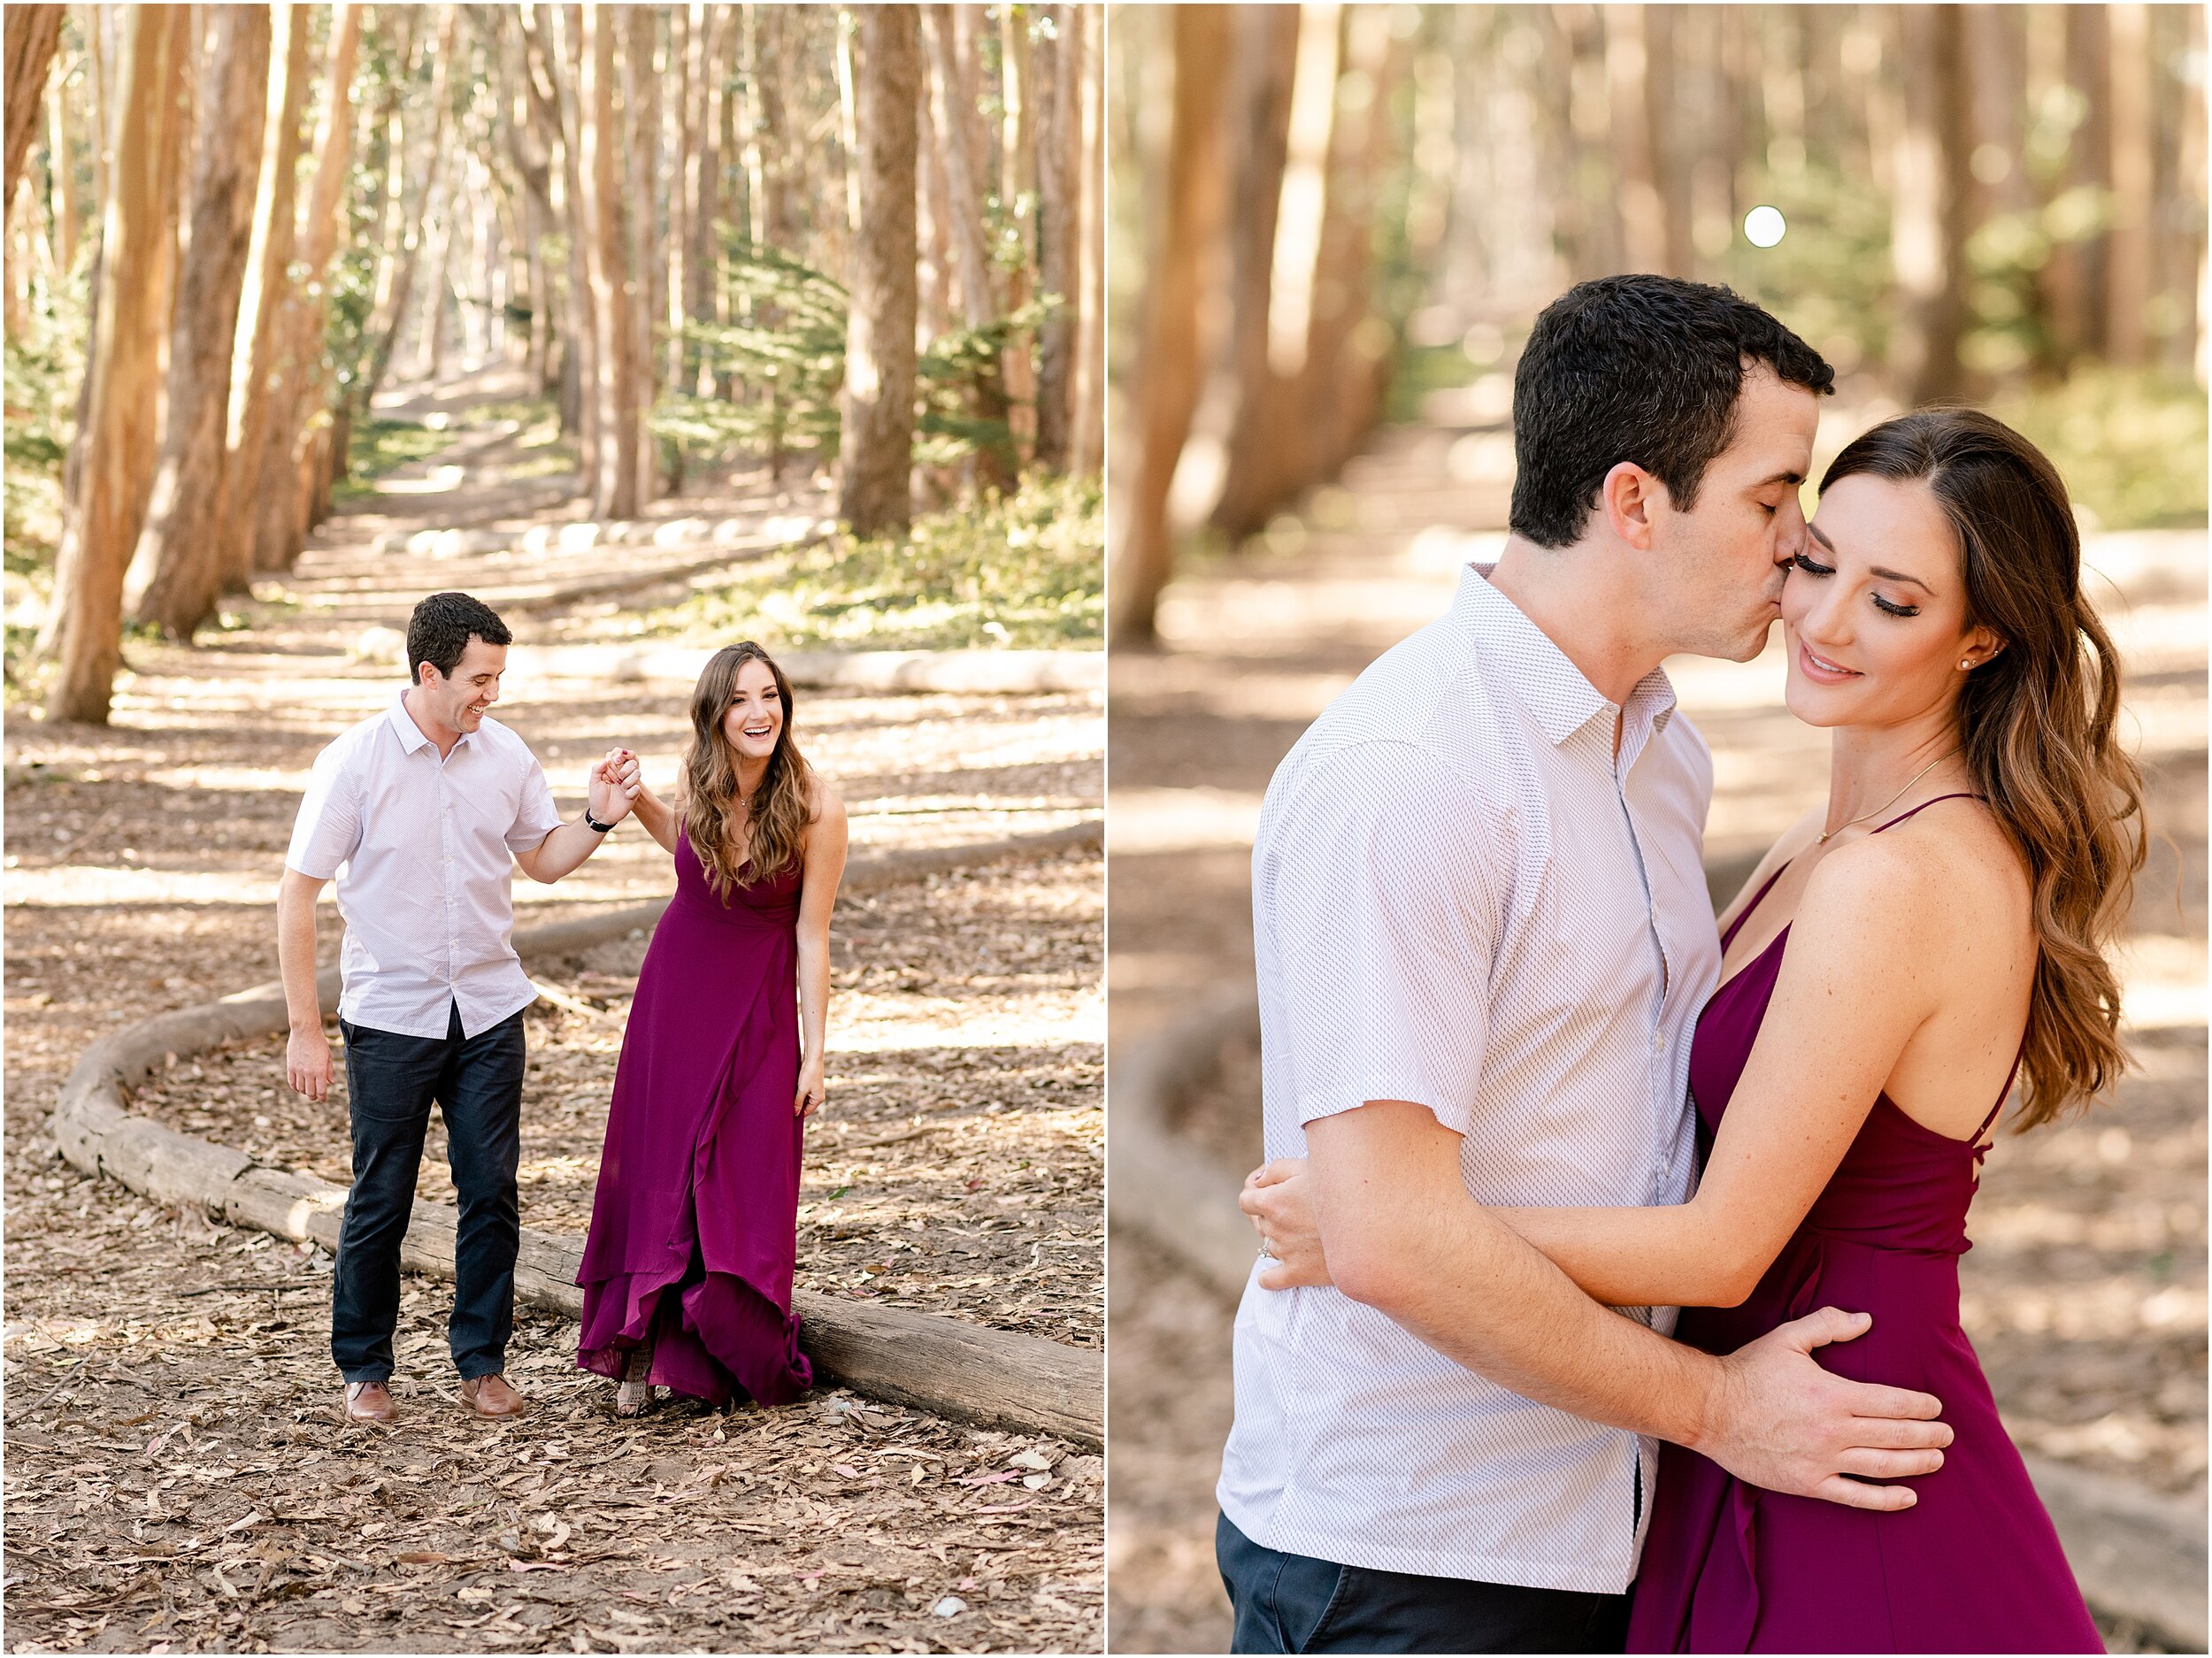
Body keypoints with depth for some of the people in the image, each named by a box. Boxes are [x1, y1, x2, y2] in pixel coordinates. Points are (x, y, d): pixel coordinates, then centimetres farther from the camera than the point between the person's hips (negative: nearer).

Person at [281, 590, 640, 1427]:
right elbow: (297, 895, -7)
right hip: (390, 1014, -3)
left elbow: (542, 860, 15)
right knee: (380, 1201, 5)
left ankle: (482, 1364, 16)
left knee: (491, 1193, 4)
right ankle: (364, 1370, 20)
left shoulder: (505, 754, 1)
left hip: (489, 1011, 3)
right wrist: (305, 1030, -9)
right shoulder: (355, 761, -11)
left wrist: (598, 819, -7)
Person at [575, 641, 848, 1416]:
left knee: (746, 1184, 1)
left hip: (759, 1001, -3)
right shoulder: (698, 780, -9)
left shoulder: (815, 806, -20)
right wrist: (633, 798, -1)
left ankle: (738, 1358, 16)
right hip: (677, 979, 3)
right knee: (656, 1166, 6)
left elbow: (811, 933, -14)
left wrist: (815, 1052, -11)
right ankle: (643, 1350, 15)